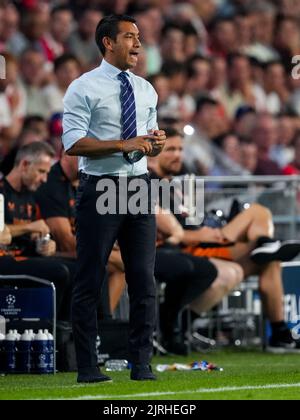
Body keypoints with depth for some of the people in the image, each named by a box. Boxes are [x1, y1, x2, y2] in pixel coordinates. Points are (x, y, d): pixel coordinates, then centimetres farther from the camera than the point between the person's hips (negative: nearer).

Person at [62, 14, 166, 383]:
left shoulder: (146, 90, 12)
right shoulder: (84, 88, -6)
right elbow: (73, 143, -14)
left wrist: (157, 143, -4)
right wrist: (125, 144, -20)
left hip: (140, 186, 5)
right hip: (100, 189, -5)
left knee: (144, 280, 3)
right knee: (89, 283, 1)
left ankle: (142, 366, 8)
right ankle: (87, 368, 7)